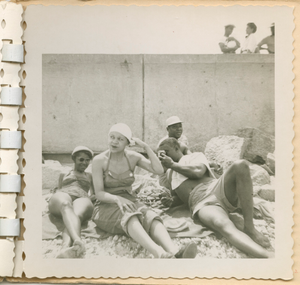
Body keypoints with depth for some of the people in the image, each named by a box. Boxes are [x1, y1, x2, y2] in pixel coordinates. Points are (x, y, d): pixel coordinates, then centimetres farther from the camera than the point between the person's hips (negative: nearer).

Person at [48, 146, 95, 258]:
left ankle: (65, 250, -75)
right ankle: (77, 240, -75)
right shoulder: (63, 175, 37)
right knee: (66, 205, -43)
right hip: (62, 196, 0)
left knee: (77, 215, -42)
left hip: (82, 198, 0)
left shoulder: (90, 176, 38)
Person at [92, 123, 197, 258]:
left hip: (129, 202, 4)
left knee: (150, 217, -32)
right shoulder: (99, 160, -6)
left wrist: (146, 147, -10)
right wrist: (117, 199, -29)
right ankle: (159, 254, -67)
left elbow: (159, 170, -7)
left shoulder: (132, 157, 5)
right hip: (106, 206, -4)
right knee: (130, 217, -39)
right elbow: (99, 193, -11)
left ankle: (176, 252, -61)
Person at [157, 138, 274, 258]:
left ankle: (249, 228, -31)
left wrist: (173, 165, 7)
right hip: (202, 204, -2)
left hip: (217, 189, 2)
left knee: (240, 165, -32)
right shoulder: (168, 174, 33)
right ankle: (267, 256, -63)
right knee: (222, 225, -40)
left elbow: (198, 171, 3)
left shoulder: (196, 156, 25)